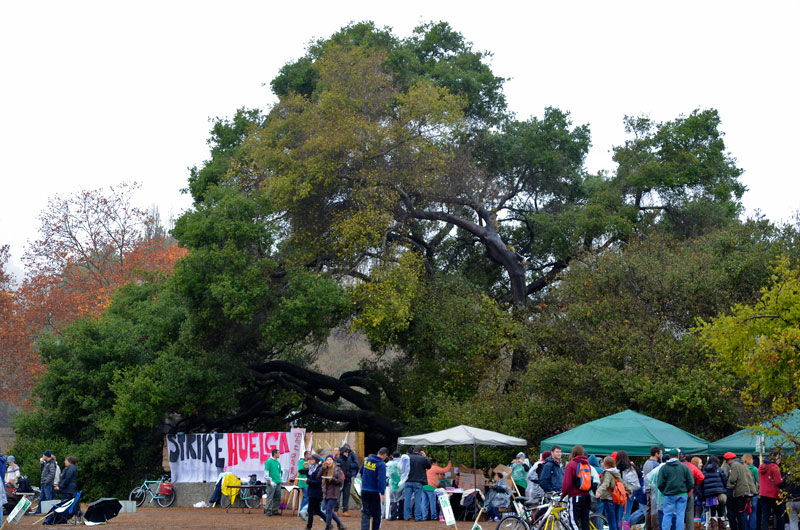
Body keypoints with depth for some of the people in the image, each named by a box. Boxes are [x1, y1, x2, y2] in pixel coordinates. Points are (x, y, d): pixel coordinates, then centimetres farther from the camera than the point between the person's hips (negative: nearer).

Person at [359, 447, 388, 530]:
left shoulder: (366, 460, 6)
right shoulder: (381, 464, -15)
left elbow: (361, 471, 21)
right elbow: (381, 479, -22)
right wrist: (382, 492, -22)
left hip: (364, 490, 5)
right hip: (375, 492, -5)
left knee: (365, 513, 5)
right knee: (376, 514, 10)